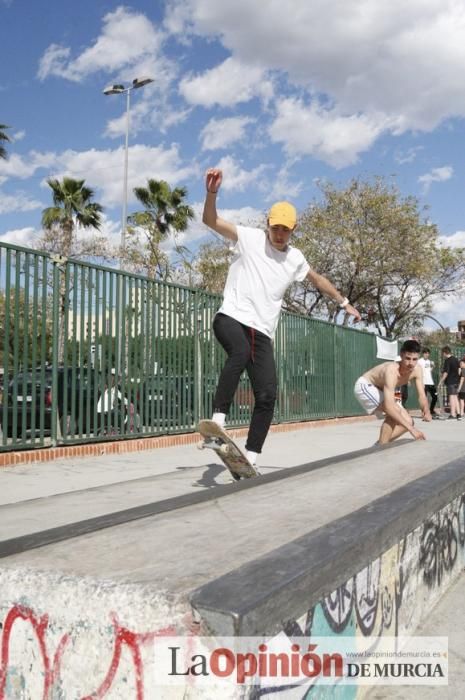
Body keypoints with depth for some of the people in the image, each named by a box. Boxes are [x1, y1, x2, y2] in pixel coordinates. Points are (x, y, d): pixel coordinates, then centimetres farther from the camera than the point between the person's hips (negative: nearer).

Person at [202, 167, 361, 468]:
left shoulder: (295, 258, 16)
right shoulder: (249, 238, 3)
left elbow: (318, 280, 35)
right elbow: (211, 220, -8)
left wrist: (345, 303, 42)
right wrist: (212, 192, -26)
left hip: (262, 332, 5)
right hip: (231, 317, -4)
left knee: (267, 396, -6)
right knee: (240, 353, -39)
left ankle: (250, 459, 4)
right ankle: (218, 421, -38)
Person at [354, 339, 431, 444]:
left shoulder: (417, 370, -17)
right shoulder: (392, 370, -39)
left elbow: (422, 396, -13)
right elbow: (389, 407, -47)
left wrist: (426, 411, -36)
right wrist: (411, 428, -51)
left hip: (380, 390, 8)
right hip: (364, 386, -8)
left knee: (408, 422, -1)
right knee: (395, 411, -31)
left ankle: (380, 445, 11)